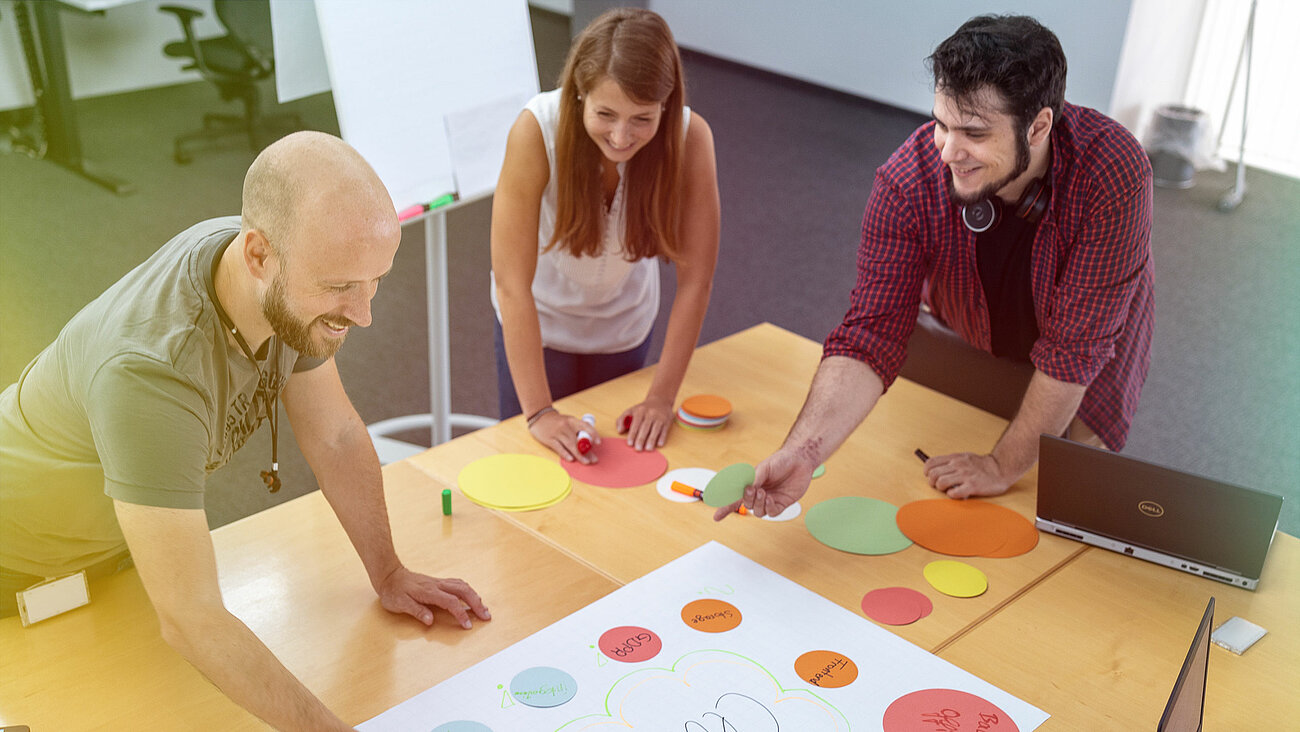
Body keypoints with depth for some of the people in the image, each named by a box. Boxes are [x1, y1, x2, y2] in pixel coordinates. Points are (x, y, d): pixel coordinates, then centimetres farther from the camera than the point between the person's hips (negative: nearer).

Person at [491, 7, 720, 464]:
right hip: (538, 323, -2)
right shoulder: (537, 130, -34)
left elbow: (695, 280, -21)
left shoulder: (690, 137, -29)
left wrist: (661, 398, -21)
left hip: (625, 324, 2)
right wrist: (539, 412, -34)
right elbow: (512, 283, -33)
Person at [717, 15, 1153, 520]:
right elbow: (872, 332, -34)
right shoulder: (908, 180, -31)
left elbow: (1074, 349, -32)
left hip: (1081, 382, -1)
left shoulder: (1114, 175, -37)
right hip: (960, 350, 2)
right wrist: (802, 451, -48)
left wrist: (1005, 466, -27)